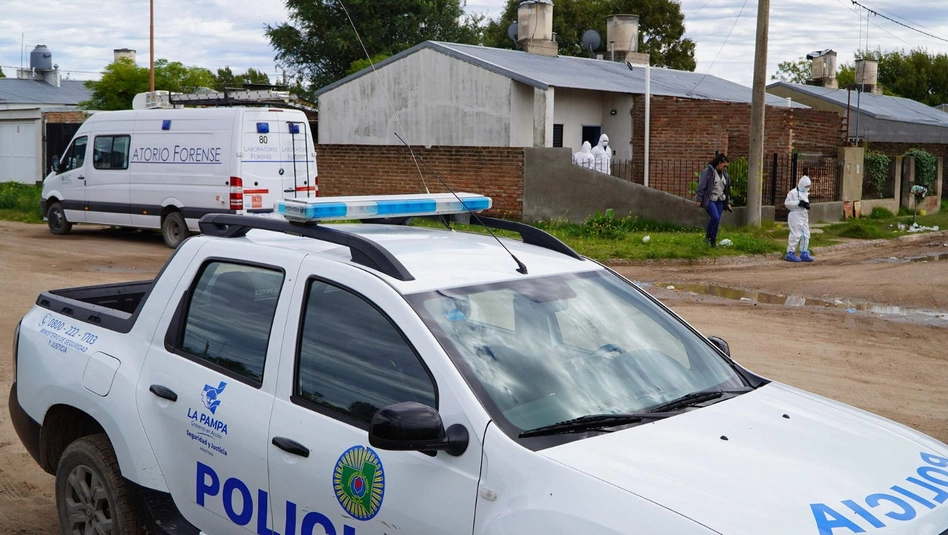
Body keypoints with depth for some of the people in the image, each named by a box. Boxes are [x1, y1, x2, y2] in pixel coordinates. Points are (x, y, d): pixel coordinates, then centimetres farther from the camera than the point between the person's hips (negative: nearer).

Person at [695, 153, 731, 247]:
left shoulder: (724, 173, 13)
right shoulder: (708, 171, -8)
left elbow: (727, 189, 19)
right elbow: (701, 186, -10)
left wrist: (728, 202, 16)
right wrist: (699, 199, -13)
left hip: (720, 201, 7)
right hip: (709, 200, -6)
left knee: (717, 221, 3)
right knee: (715, 217, -21)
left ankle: (713, 241, 14)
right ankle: (707, 236, 0)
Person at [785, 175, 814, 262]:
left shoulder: (805, 193, 17)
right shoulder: (793, 192, -10)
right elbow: (787, 203, -15)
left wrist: (807, 205, 1)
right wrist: (799, 203, -21)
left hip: (804, 217, 9)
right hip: (796, 216, -9)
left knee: (806, 235, 9)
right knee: (795, 235, -9)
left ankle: (804, 254, 15)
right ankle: (790, 254, -3)